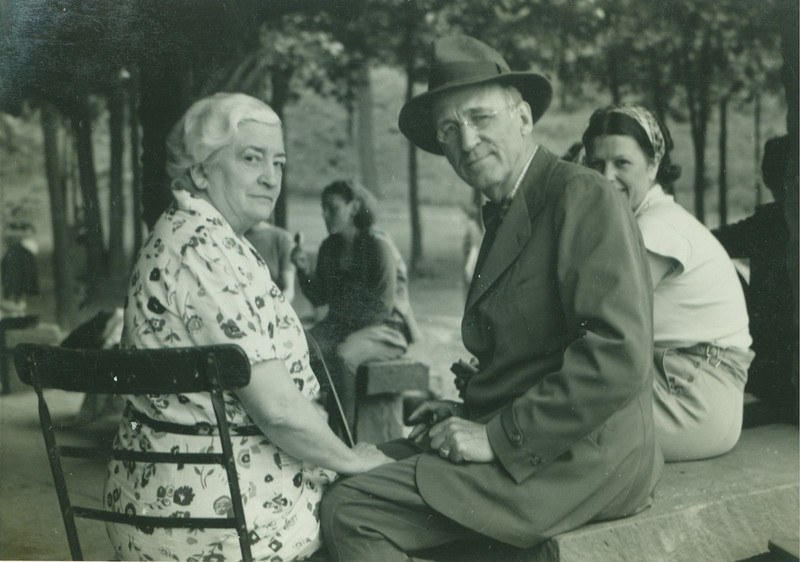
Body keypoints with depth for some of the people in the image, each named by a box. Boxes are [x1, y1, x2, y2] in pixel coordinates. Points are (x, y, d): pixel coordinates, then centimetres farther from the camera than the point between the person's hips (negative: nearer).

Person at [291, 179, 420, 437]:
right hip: (342, 325, 6)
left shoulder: (378, 245, -10)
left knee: (342, 355, -34)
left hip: (385, 328, -6)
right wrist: (304, 270, -4)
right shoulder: (329, 247, 10)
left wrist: (347, 323, -15)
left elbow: (383, 306, -14)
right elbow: (319, 297, 11)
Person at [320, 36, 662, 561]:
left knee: (352, 511, -19)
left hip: (582, 458, -9)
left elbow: (619, 357, -22)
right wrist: (471, 414, 6)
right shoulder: (507, 215, 16)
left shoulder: (584, 197, -13)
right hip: (516, 438, 9)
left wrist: (498, 436, -19)